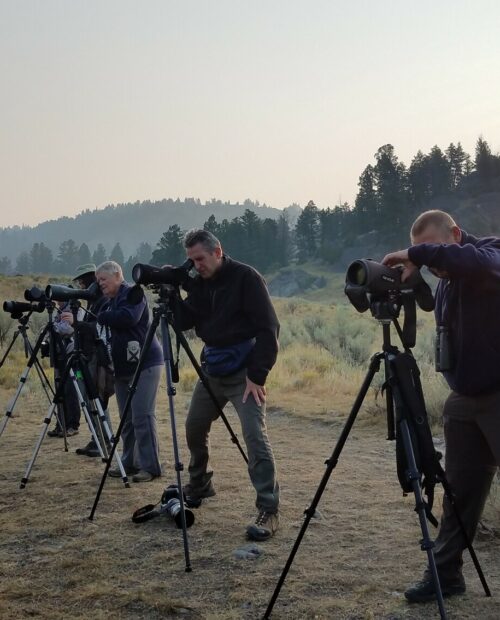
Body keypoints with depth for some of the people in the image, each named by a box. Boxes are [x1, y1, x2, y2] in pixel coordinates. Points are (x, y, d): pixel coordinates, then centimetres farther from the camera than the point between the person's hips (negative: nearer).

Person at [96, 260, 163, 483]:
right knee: (127, 419, 8)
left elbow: (128, 318, -24)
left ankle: (150, 467, -7)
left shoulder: (133, 293, -6)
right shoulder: (111, 302, 19)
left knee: (142, 417, -11)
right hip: (122, 367, 8)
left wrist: (100, 317, -13)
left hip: (145, 364, -8)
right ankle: (130, 463, 15)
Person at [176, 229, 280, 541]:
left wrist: (258, 375, -21)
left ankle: (269, 511, -10)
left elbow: (268, 328, -17)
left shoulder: (245, 277, -13)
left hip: (243, 371, -7)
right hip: (212, 370, 7)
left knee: (255, 436, -15)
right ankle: (200, 486, 37)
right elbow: (184, 322, 6)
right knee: (194, 427, 15)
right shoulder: (199, 282, 7)